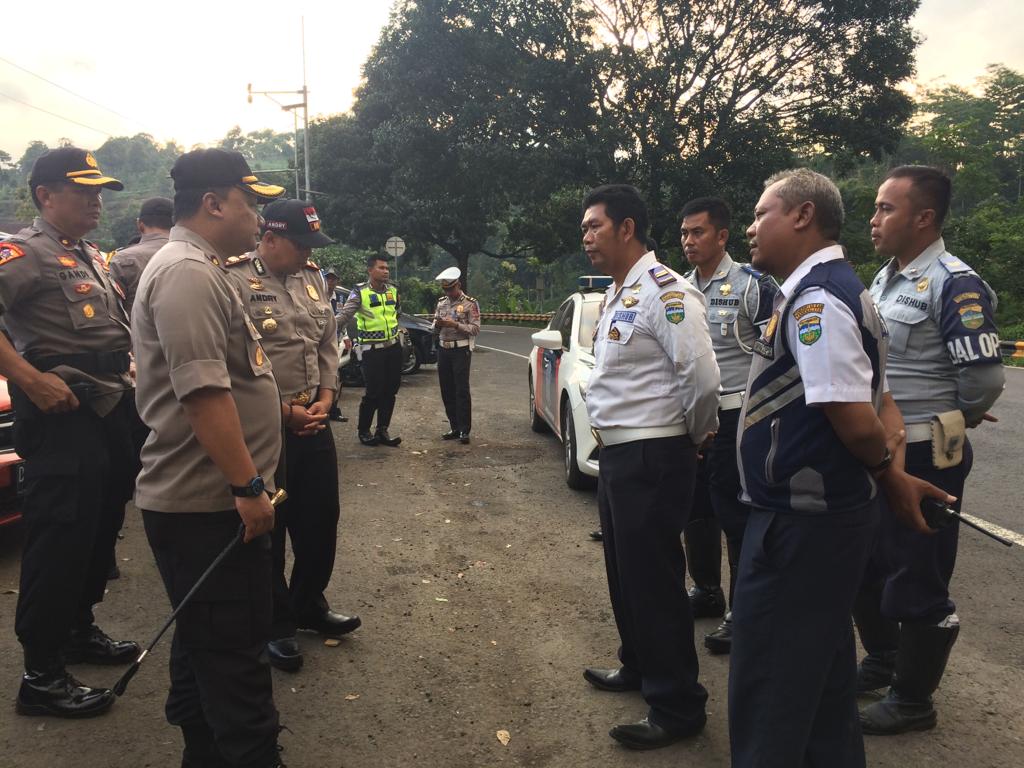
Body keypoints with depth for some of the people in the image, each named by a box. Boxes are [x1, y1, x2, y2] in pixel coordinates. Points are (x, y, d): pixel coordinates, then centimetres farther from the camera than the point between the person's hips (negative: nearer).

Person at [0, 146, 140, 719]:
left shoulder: (93, 256, 20)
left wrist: (129, 385, 19)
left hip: (114, 408, 9)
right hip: (64, 414, -9)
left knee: (102, 527, 17)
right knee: (61, 538, -6)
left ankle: (80, 628, 34)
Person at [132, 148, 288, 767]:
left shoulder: (203, 270, 18)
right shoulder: (187, 274, -17)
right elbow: (203, 391, -25)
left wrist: (278, 412, 20)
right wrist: (249, 487, -24)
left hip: (206, 501, 11)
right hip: (207, 505, -11)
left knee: (207, 646, 20)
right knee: (235, 655, -3)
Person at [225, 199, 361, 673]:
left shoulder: (312, 278, 11)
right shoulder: (235, 282, -12)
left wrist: (325, 398, 1)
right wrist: (285, 411, -14)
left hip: (313, 420, 7)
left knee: (321, 518, 15)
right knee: (267, 528, 6)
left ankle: (309, 605, 34)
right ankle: (276, 624, 21)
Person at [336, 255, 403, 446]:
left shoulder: (393, 290, 8)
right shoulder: (360, 292, -9)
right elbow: (344, 315, -19)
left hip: (393, 347, 6)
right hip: (372, 349, -6)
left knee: (390, 391, 7)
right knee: (373, 392, -4)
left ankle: (382, 431, 19)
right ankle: (364, 431, 15)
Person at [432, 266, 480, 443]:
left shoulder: (470, 304, -4)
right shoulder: (441, 303, 13)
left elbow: (475, 329, -11)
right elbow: (435, 329, 16)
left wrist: (454, 325, -20)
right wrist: (437, 324, -7)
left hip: (461, 350, -6)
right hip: (443, 350, 6)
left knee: (462, 390, -8)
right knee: (447, 390, 7)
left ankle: (464, 430, -4)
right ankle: (454, 428, 16)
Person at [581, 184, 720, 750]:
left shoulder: (664, 291, -18)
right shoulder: (616, 293, 14)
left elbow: (701, 376, -23)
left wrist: (694, 435, -8)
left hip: (652, 457, -10)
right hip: (616, 450, 10)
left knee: (653, 577, -1)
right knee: (624, 570, 21)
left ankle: (676, 707, 14)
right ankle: (638, 667, 40)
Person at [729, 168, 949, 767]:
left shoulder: (814, 298, -20)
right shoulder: (840, 289, 13)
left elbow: (856, 421, -25)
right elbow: (880, 406, 15)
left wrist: (888, 476, -7)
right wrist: (894, 471, 0)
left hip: (798, 525, -10)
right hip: (832, 515, 10)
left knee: (768, 698, 4)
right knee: (824, 684, 24)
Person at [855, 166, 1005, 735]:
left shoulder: (954, 285, -18)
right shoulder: (884, 278, 10)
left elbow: (984, 376, -21)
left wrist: (947, 427, -4)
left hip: (922, 458, -9)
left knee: (916, 582, 4)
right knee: (864, 566, 20)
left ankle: (913, 700, 21)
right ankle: (881, 662, 40)